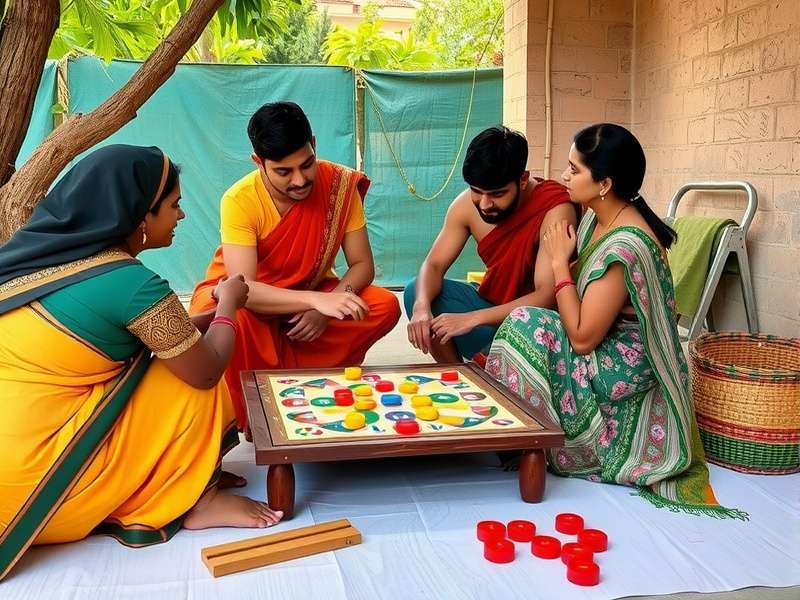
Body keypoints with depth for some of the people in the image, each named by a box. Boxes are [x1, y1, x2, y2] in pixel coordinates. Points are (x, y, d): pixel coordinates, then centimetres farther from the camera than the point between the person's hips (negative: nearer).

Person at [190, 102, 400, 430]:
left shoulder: (340, 184, -19)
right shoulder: (239, 201, -27)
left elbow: (362, 264, -14)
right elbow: (243, 289, -35)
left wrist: (324, 308, -32)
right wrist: (318, 299, -50)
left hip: (308, 294, 3)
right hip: (247, 298, -3)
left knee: (385, 307, -21)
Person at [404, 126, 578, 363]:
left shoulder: (555, 209, -25)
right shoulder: (466, 204, -9)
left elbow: (548, 296, -30)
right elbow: (434, 265, -3)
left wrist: (472, 319, -37)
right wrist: (422, 306, -26)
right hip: (492, 306, 6)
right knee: (416, 292, -10)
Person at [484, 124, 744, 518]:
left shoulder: (626, 246, -28)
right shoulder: (598, 218, 0)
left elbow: (582, 337, -25)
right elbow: (580, 303, 8)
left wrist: (559, 262, -19)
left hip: (621, 370, -9)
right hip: (610, 354, 9)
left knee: (524, 327, -21)